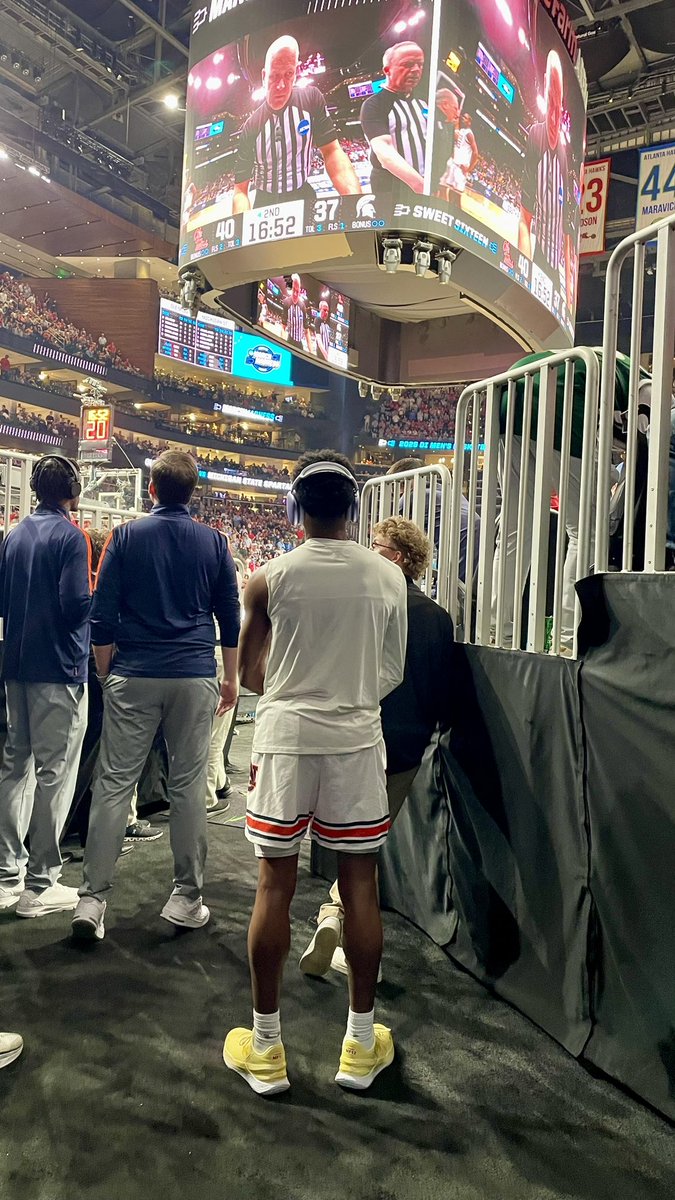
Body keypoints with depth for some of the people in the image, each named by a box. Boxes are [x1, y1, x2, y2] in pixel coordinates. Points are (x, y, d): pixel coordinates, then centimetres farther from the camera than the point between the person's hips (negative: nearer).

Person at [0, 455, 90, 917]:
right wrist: (98, 596, 0)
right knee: (55, 773, -1)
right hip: (60, 667, -7)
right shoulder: (71, 536, -11)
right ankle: (41, 883, 5)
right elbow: (77, 604, -20)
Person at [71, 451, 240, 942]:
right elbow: (230, 616, 7)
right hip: (195, 678, 1)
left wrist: (107, 673, 12)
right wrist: (231, 678, 17)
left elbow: (103, 612, 1)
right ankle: (187, 897, 14)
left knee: (114, 783, 4)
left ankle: (93, 897, 5)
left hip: (133, 677, 0)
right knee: (189, 785, 6)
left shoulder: (126, 536, 2)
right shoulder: (213, 542, 4)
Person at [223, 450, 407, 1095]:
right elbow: (393, 674, 6)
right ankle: (362, 1044, 25)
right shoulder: (388, 577, -1)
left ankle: (265, 1048, 21)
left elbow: (250, 675, 4)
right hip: (357, 739, 2)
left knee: (275, 885, 9)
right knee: (359, 885, 11)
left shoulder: (270, 577, -6)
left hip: (285, 737, -1)